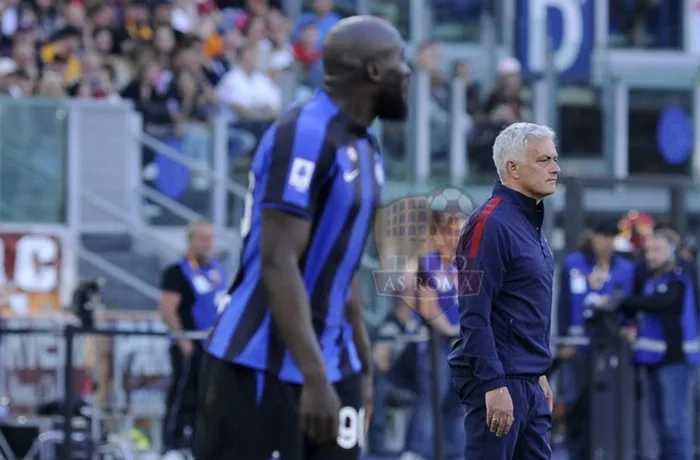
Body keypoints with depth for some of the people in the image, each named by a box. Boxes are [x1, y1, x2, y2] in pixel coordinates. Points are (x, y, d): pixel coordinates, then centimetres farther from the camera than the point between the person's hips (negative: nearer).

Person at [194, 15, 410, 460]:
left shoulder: (366, 147, 13)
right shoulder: (305, 135, -17)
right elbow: (279, 265, -23)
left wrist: (363, 367, 24)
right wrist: (315, 377, -27)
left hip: (330, 367, 9)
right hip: (261, 367, -9)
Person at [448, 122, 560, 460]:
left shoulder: (532, 225, 16)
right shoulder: (490, 223, -13)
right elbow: (474, 315, -19)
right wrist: (494, 386, -23)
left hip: (528, 380, 9)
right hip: (498, 381, -9)